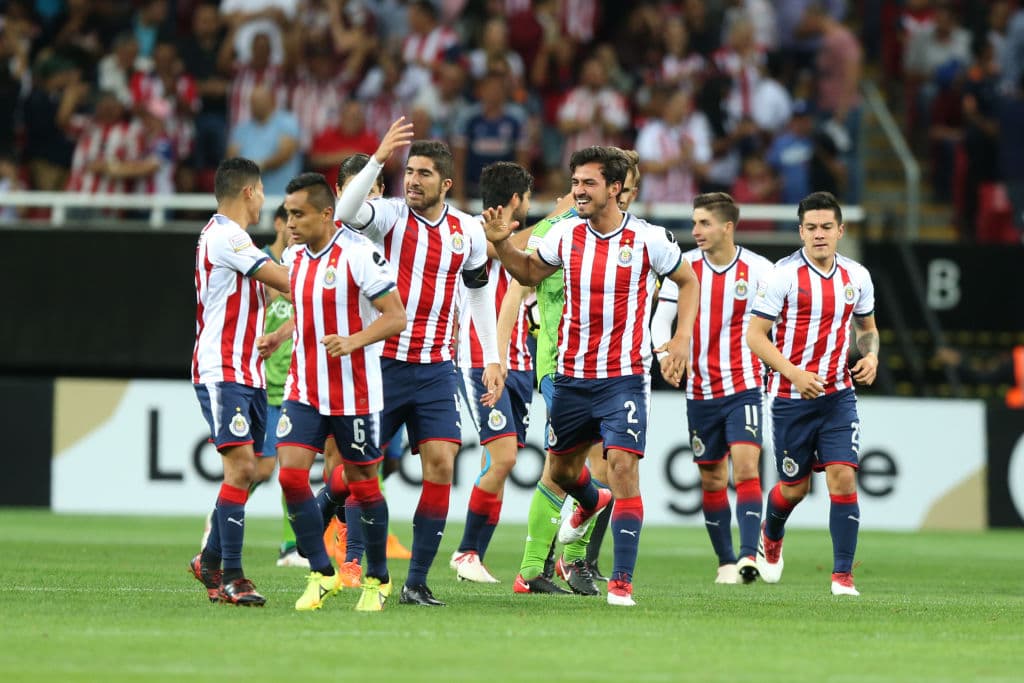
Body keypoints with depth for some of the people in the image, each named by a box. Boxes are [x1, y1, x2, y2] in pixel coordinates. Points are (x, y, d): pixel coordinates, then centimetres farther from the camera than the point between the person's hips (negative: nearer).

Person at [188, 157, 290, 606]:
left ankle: (210, 561, 21)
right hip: (223, 372, -10)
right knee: (240, 465, -15)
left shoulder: (226, 236, 18)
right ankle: (230, 576, -15)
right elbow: (289, 282, -16)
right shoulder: (225, 236, -14)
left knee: (246, 472, 10)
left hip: (247, 373, 10)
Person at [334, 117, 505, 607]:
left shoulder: (469, 231, 6)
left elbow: (478, 291, 18)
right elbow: (345, 213, -26)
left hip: (435, 369, 2)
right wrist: (379, 158, -33)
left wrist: (492, 358, 13)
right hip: (383, 361, -2)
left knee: (441, 465, -8)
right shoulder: (391, 216, -5)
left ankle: (417, 581, -2)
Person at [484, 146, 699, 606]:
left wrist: (682, 338, -3)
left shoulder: (648, 239, -8)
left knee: (623, 465, -16)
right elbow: (530, 273, 18)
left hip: (625, 377, -4)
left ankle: (622, 581, -11)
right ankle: (590, 504, 54)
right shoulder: (565, 235, 1)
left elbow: (688, 280, 7)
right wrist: (501, 244, 0)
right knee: (561, 468, 15)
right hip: (571, 375, 4)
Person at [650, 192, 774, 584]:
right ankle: (725, 561, 20)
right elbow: (661, 319, 1)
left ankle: (749, 557, -24)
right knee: (711, 479, 8)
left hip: (744, 387, -3)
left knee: (746, 467, -18)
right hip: (700, 390, 3)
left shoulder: (758, 269, -6)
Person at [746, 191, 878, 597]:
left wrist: (871, 355, -2)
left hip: (838, 395, 3)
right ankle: (771, 536, 43)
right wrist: (793, 373, -22)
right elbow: (755, 335, -10)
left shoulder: (856, 276, 4)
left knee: (843, 477, -12)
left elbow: (867, 327, 21)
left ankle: (843, 575, -7)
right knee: (794, 487, 8)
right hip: (791, 396, -3)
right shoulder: (785, 274, -9)